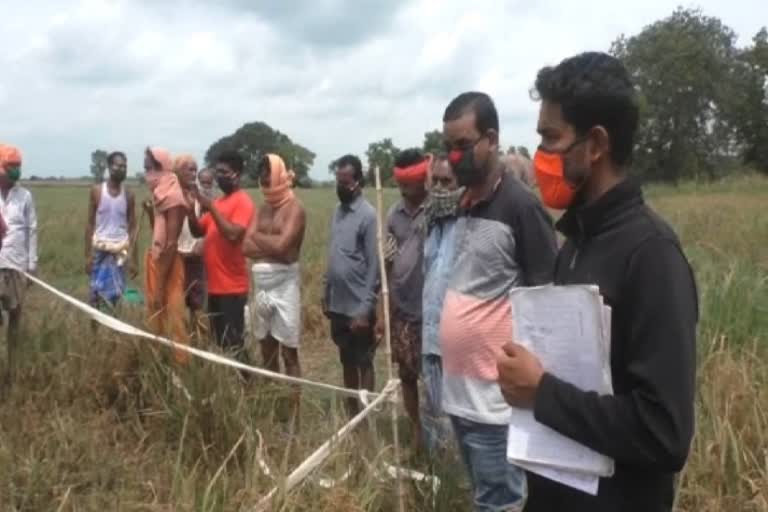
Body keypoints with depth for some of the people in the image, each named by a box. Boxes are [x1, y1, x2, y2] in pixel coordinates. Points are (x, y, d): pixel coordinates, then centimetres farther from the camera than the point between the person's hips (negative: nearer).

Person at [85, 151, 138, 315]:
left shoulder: (128, 195, 2)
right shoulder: (96, 191, -2)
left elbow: (132, 228, 4)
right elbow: (90, 224, 1)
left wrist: (134, 259, 0)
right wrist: (88, 255, -5)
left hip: (121, 250, 1)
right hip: (99, 249, -1)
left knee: (115, 294, 2)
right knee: (96, 293, 2)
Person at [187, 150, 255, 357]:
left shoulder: (243, 201, -10)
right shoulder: (218, 201, 16)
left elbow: (233, 234, -23)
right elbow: (198, 231, 15)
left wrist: (211, 208, -20)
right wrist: (191, 210, -2)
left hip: (232, 287, -8)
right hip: (214, 285, 8)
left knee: (232, 342, -4)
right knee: (218, 340, 15)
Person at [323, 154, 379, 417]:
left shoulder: (368, 215, -14)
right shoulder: (337, 211, 9)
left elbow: (374, 266, -16)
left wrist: (365, 309, -19)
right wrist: (325, 293, 13)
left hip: (357, 307, -7)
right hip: (337, 304, 7)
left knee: (363, 363, 4)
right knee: (347, 362, 16)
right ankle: (351, 413, 28)